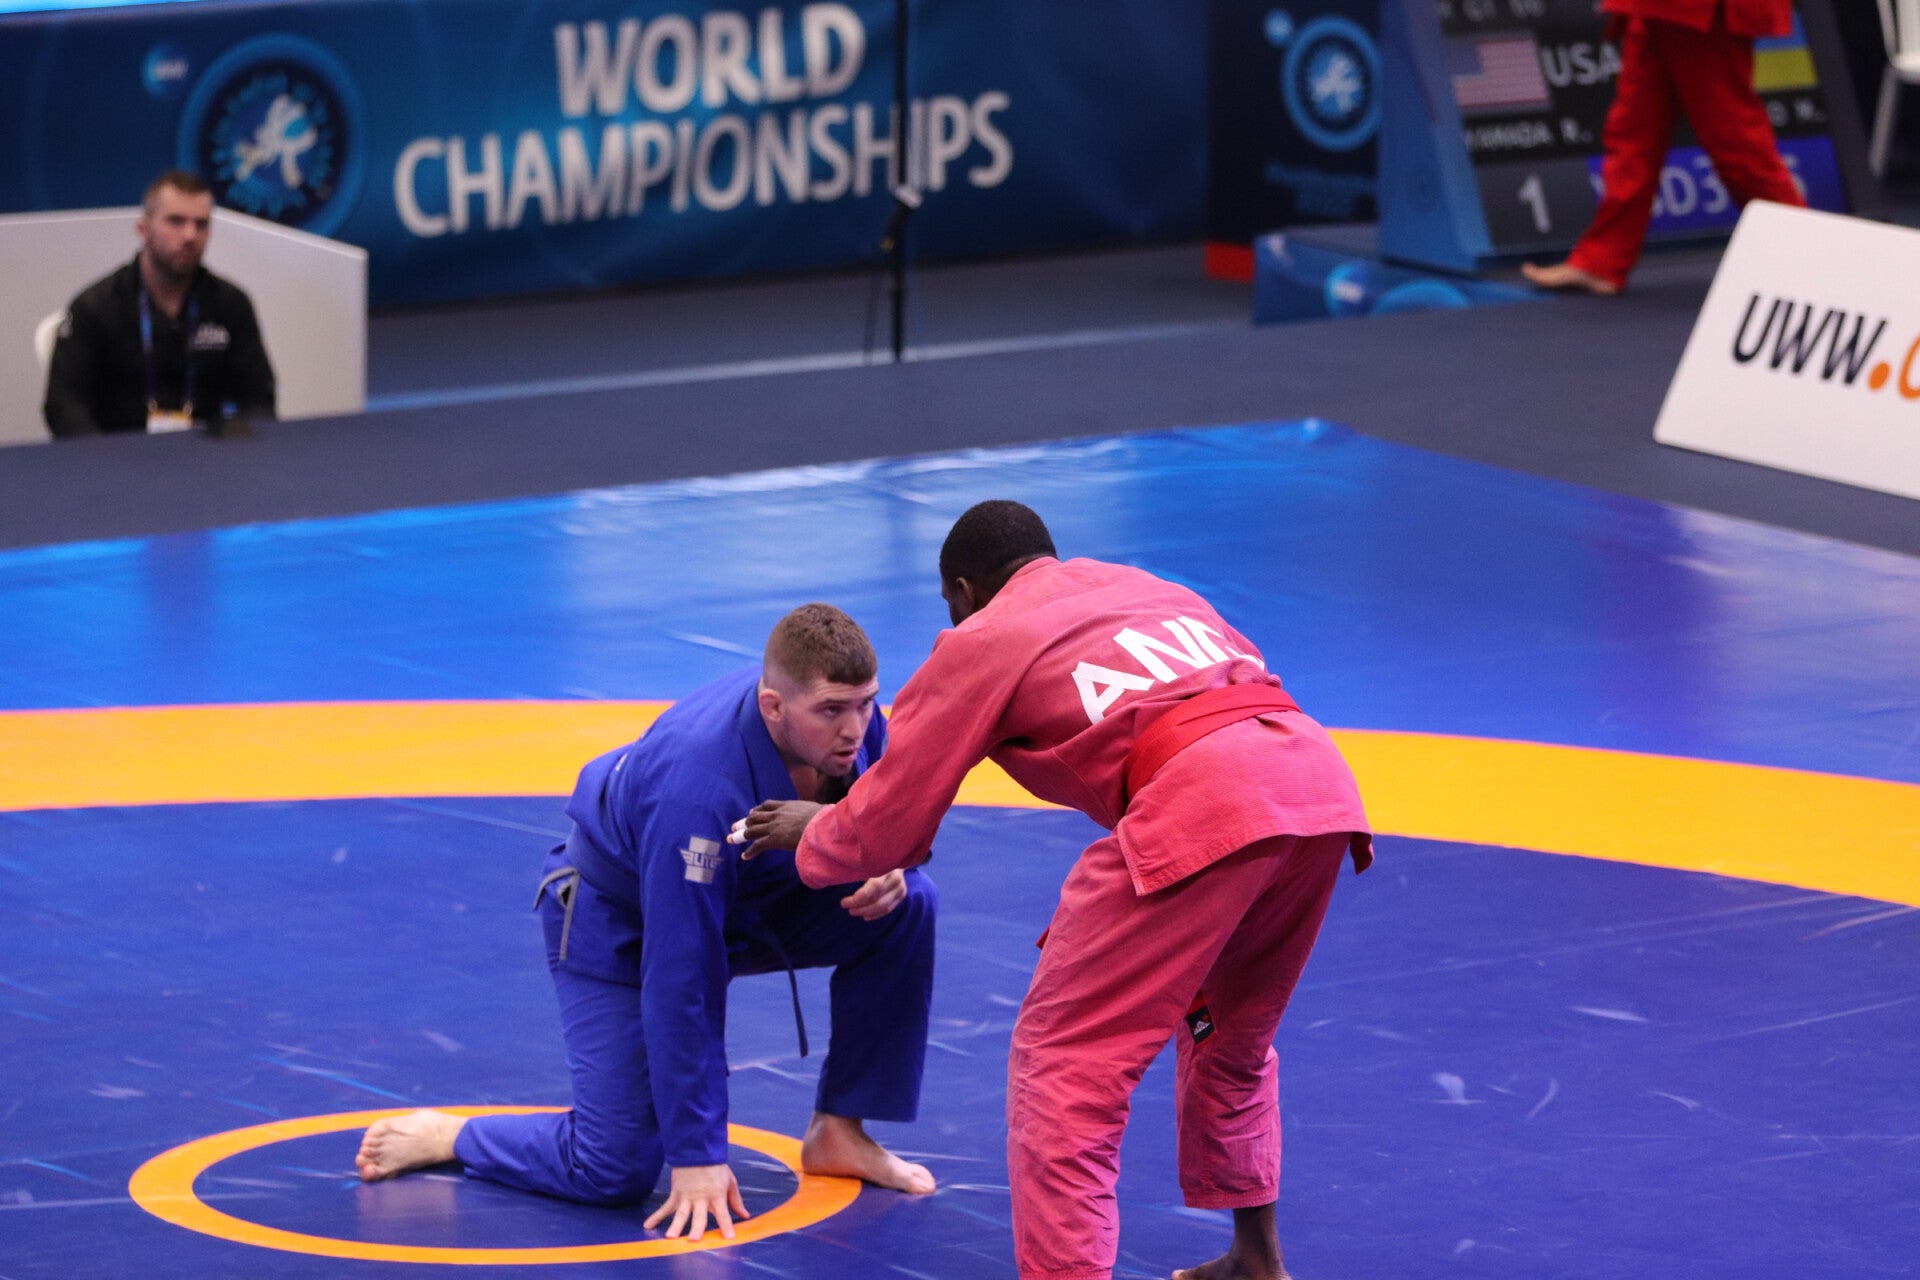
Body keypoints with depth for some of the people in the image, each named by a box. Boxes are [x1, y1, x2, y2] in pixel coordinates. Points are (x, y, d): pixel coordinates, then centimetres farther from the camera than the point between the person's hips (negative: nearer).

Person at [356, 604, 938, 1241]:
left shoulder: (847, 713, -22)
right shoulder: (699, 789, -41)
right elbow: (680, 983, -35)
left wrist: (888, 866, -25)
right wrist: (697, 1155, -30)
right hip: (616, 916, -7)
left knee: (906, 907, -14)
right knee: (614, 1171, -15)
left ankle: (837, 1133, 0)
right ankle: (445, 1136, 12)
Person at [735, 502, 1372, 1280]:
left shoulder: (978, 644, 16)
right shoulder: (1149, 589, 33)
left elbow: (882, 831, 18)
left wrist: (808, 833, 40)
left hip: (1197, 809, -7)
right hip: (1321, 780, 7)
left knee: (1064, 1059, 2)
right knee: (1230, 1033, 29)